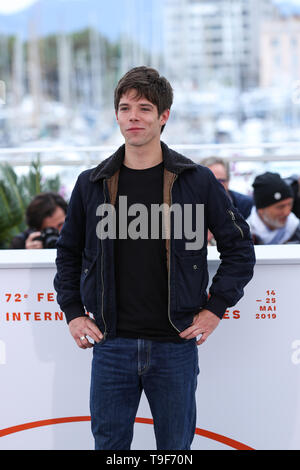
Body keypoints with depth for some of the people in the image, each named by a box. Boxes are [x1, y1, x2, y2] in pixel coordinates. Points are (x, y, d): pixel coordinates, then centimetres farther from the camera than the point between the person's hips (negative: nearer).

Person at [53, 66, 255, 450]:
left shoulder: (197, 181, 0)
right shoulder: (92, 184, 5)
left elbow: (240, 248, 7)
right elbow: (68, 253, 17)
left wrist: (215, 307, 1)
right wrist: (73, 313, 8)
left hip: (175, 345, -1)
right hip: (112, 346, 1)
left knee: (176, 447, 8)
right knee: (109, 444, 7)